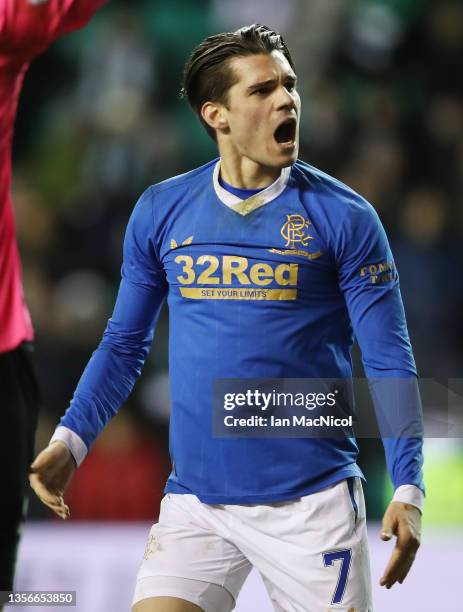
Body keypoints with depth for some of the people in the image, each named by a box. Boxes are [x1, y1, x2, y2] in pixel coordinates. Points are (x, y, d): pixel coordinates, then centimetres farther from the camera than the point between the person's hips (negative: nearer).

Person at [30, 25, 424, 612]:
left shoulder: (343, 216, -3)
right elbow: (124, 343, 14)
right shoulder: (160, 211, 5)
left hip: (313, 501, -2)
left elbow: (389, 361, -4)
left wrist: (407, 490, -13)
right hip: (194, 499, 2)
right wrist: (69, 442, 1)